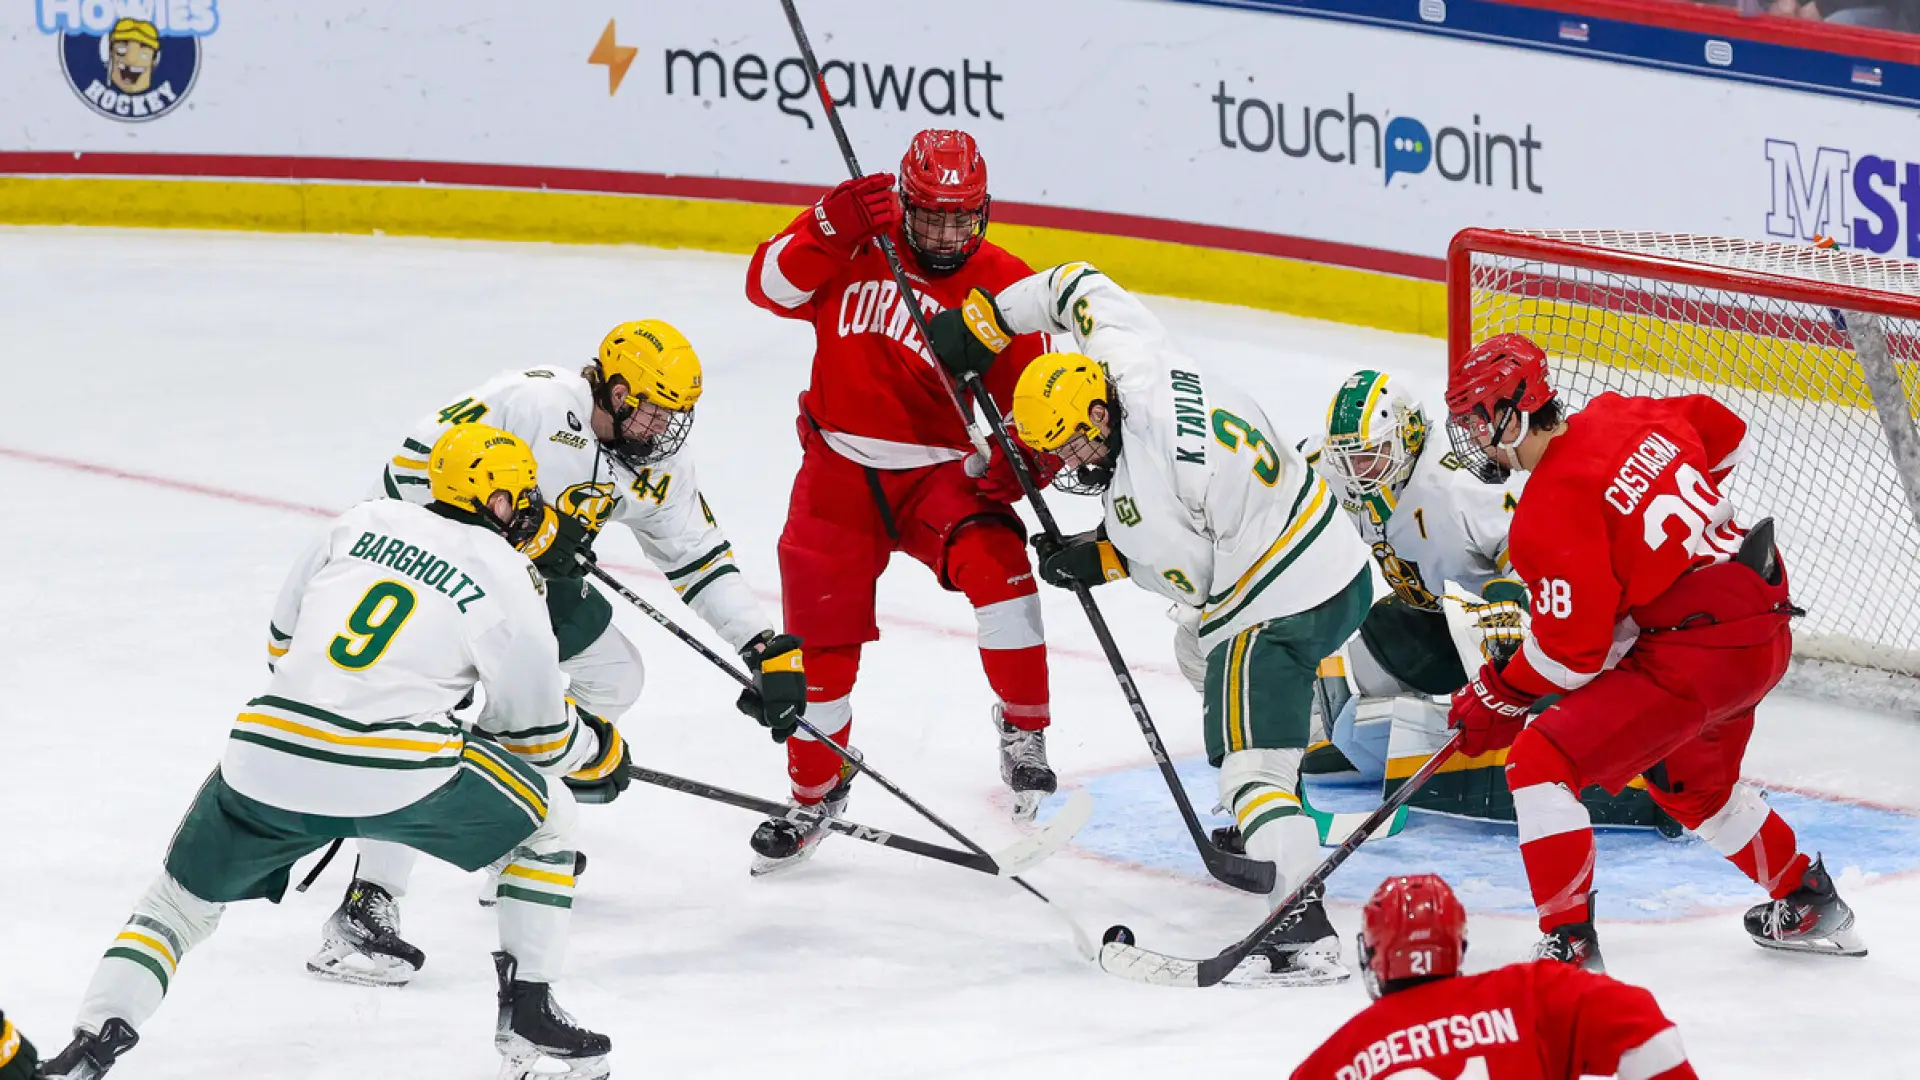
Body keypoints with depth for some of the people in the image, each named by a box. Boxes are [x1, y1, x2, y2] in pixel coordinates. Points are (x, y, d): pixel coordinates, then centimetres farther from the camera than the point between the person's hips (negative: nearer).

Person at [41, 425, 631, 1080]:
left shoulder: (361, 522, 17)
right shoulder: (508, 580, 5)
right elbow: (537, 733, 12)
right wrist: (600, 748, 34)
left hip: (268, 758, 4)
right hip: (398, 774, -4)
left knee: (182, 897, 24)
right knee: (546, 818, 21)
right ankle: (527, 1020, 17)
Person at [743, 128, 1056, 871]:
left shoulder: (1006, 289, -7)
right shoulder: (856, 248, -5)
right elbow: (772, 286, -16)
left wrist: (1017, 466, -26)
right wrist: (834, 225, -30)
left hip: (942, 473, -1)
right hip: (840, 472, 1)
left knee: (997, 566, -30)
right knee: (820, 636, 6)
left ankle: (1022, 732, -11)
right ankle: (815, 789, 31)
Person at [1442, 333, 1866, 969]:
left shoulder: (1551, 511, -17)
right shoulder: (1621, 419, 6)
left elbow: (1572, 650, -16)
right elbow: (1726, 436, 24)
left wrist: (1498, 700, 0)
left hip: (1696, 655, -10)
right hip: (1766, 628, 10)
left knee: (1540, 762, -9)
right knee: (1689, 783, 34)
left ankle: (1569, 946, -12)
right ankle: (1811, 907, 47)